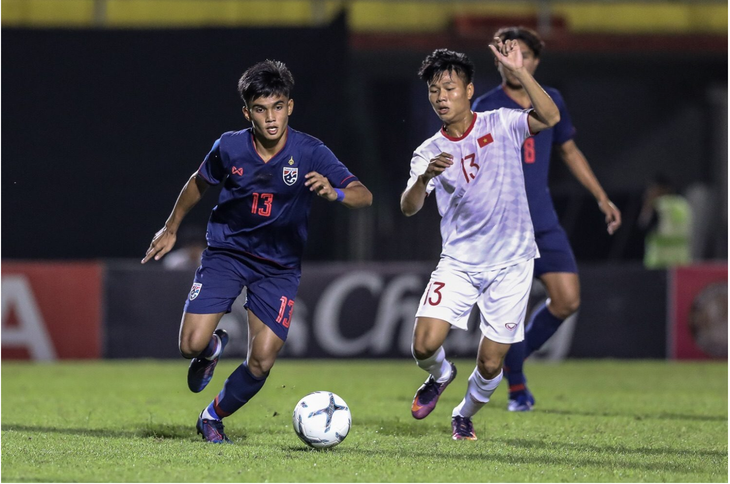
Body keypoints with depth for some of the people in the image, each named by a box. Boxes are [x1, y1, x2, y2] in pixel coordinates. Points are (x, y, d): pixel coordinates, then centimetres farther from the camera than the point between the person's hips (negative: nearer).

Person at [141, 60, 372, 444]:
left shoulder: (310, 153, -16)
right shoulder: (229, 147, -10)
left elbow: (363, 196, -23)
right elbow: (200, 182, 11)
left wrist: (334, 193, -44)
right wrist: (171, 228, 19)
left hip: (279, 265, -1)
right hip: (226, 252, 1)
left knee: (261, 361, -11)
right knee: (192, 344, -15)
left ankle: (213, 417, 18)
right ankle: (213, 348, 25)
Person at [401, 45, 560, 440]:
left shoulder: (500, 124, -2)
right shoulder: (429, 152, -1)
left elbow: (549, 118, -20)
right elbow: (408, 207, -16)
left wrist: (519, 72, -29)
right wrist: (424, 178, -37)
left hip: (511, 264, -1)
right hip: (458, 263, 1)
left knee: (491, 364, 0)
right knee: (424, 345, -16)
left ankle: (464, 415, 31)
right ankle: (440, 376, 20)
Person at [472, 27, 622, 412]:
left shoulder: (551, 102, 10)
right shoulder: (487, 108, -4)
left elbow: (570, 152, 22)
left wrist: (602, 198, 20)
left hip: (544, 221, 5)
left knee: (567, 301, -2)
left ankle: (512, 358, 20)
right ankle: (517, 388, 11)